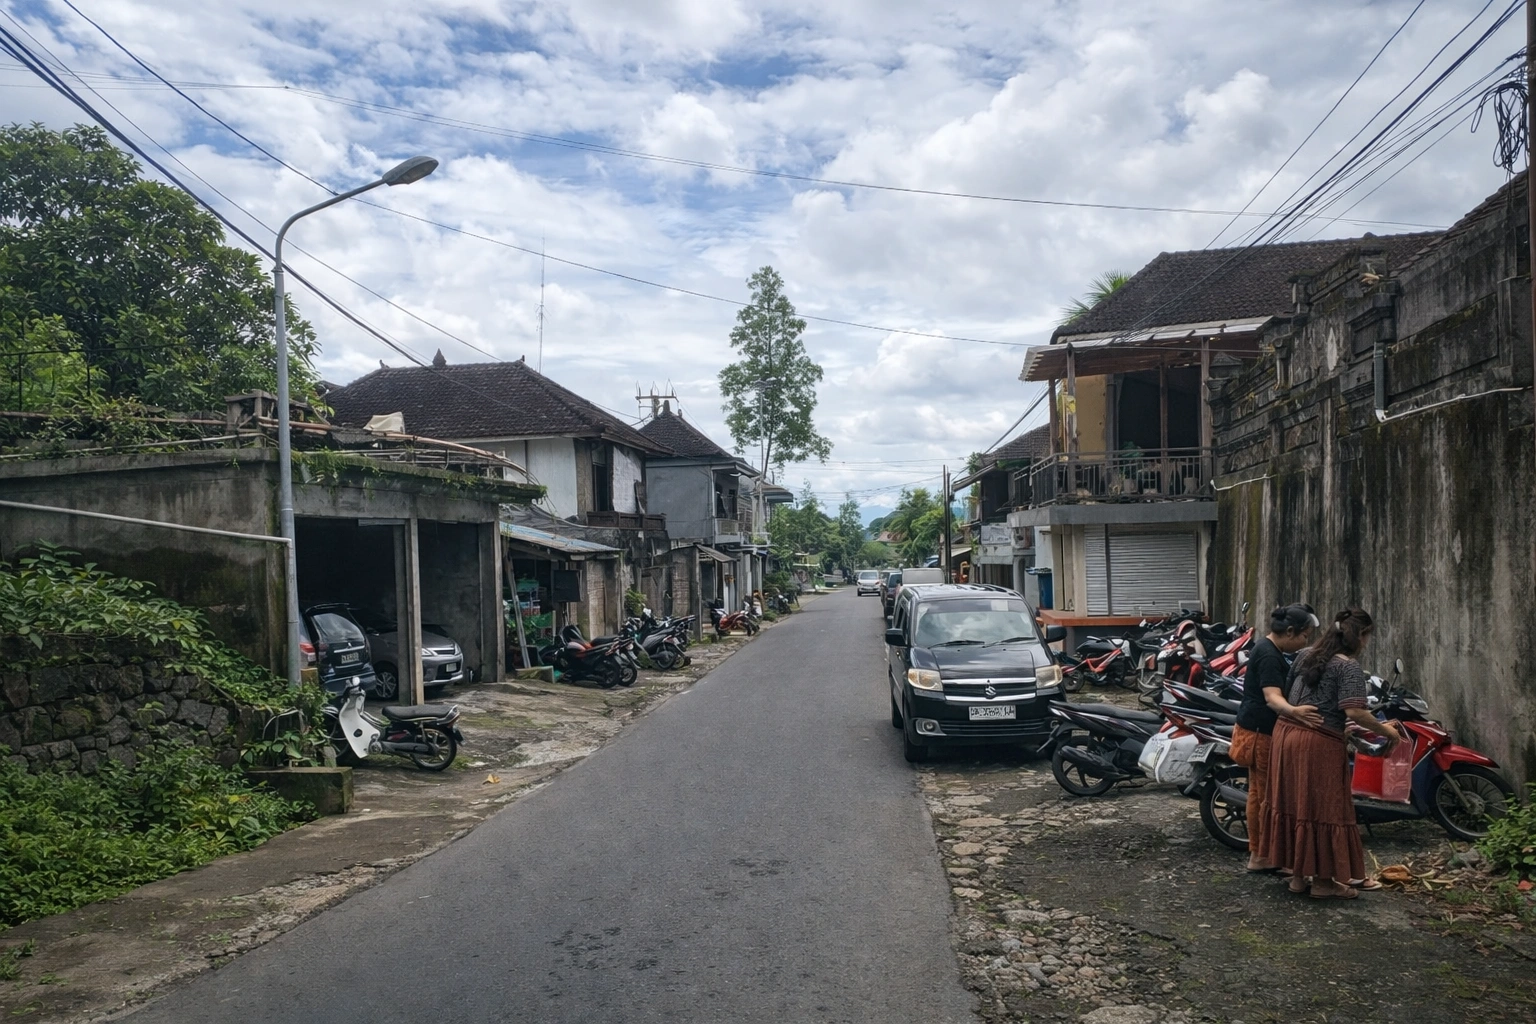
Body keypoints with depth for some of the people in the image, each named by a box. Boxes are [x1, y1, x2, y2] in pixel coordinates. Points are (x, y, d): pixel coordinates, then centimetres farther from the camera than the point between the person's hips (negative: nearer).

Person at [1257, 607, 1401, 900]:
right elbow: (1354, 712, -19)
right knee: (1323, 808, 2)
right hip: (1318, 743, -8)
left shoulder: (1306, 655, 12)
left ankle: (1298, 874, 22)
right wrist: (1384, 730, -5)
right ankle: (1323, 881, 10)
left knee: (1293, 803, 13)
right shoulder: (1349, 667, -10)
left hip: (1285, 733, 8)